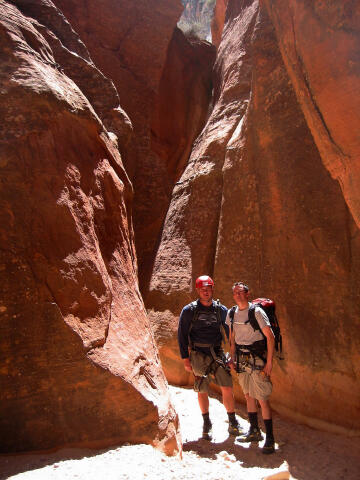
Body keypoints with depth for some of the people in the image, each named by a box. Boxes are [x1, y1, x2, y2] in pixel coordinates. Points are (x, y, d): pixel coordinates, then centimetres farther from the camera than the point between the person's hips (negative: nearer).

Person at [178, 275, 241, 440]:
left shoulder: (221, 310, 5)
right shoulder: (189, 310, -1)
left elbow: (230, 333, 12)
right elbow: (182, 335, 1)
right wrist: (185, 358, -3)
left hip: (217, 353, 2)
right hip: (198, 355, -1)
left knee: (227, 388, -4)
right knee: (202, 391, 5)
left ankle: (232, 422, 15)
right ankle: (206, 423, 24)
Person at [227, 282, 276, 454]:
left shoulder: (256, 312, -12)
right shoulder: (231, 314, 6)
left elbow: (270, 337, -13)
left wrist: (269, 362, -15)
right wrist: (233, 359, 14)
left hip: (257, 358, -6)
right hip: (241, 359, 6)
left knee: (262, 399, -5)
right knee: (248, 395, 15)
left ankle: (270, 439, 5)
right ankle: (254, 431, 29)